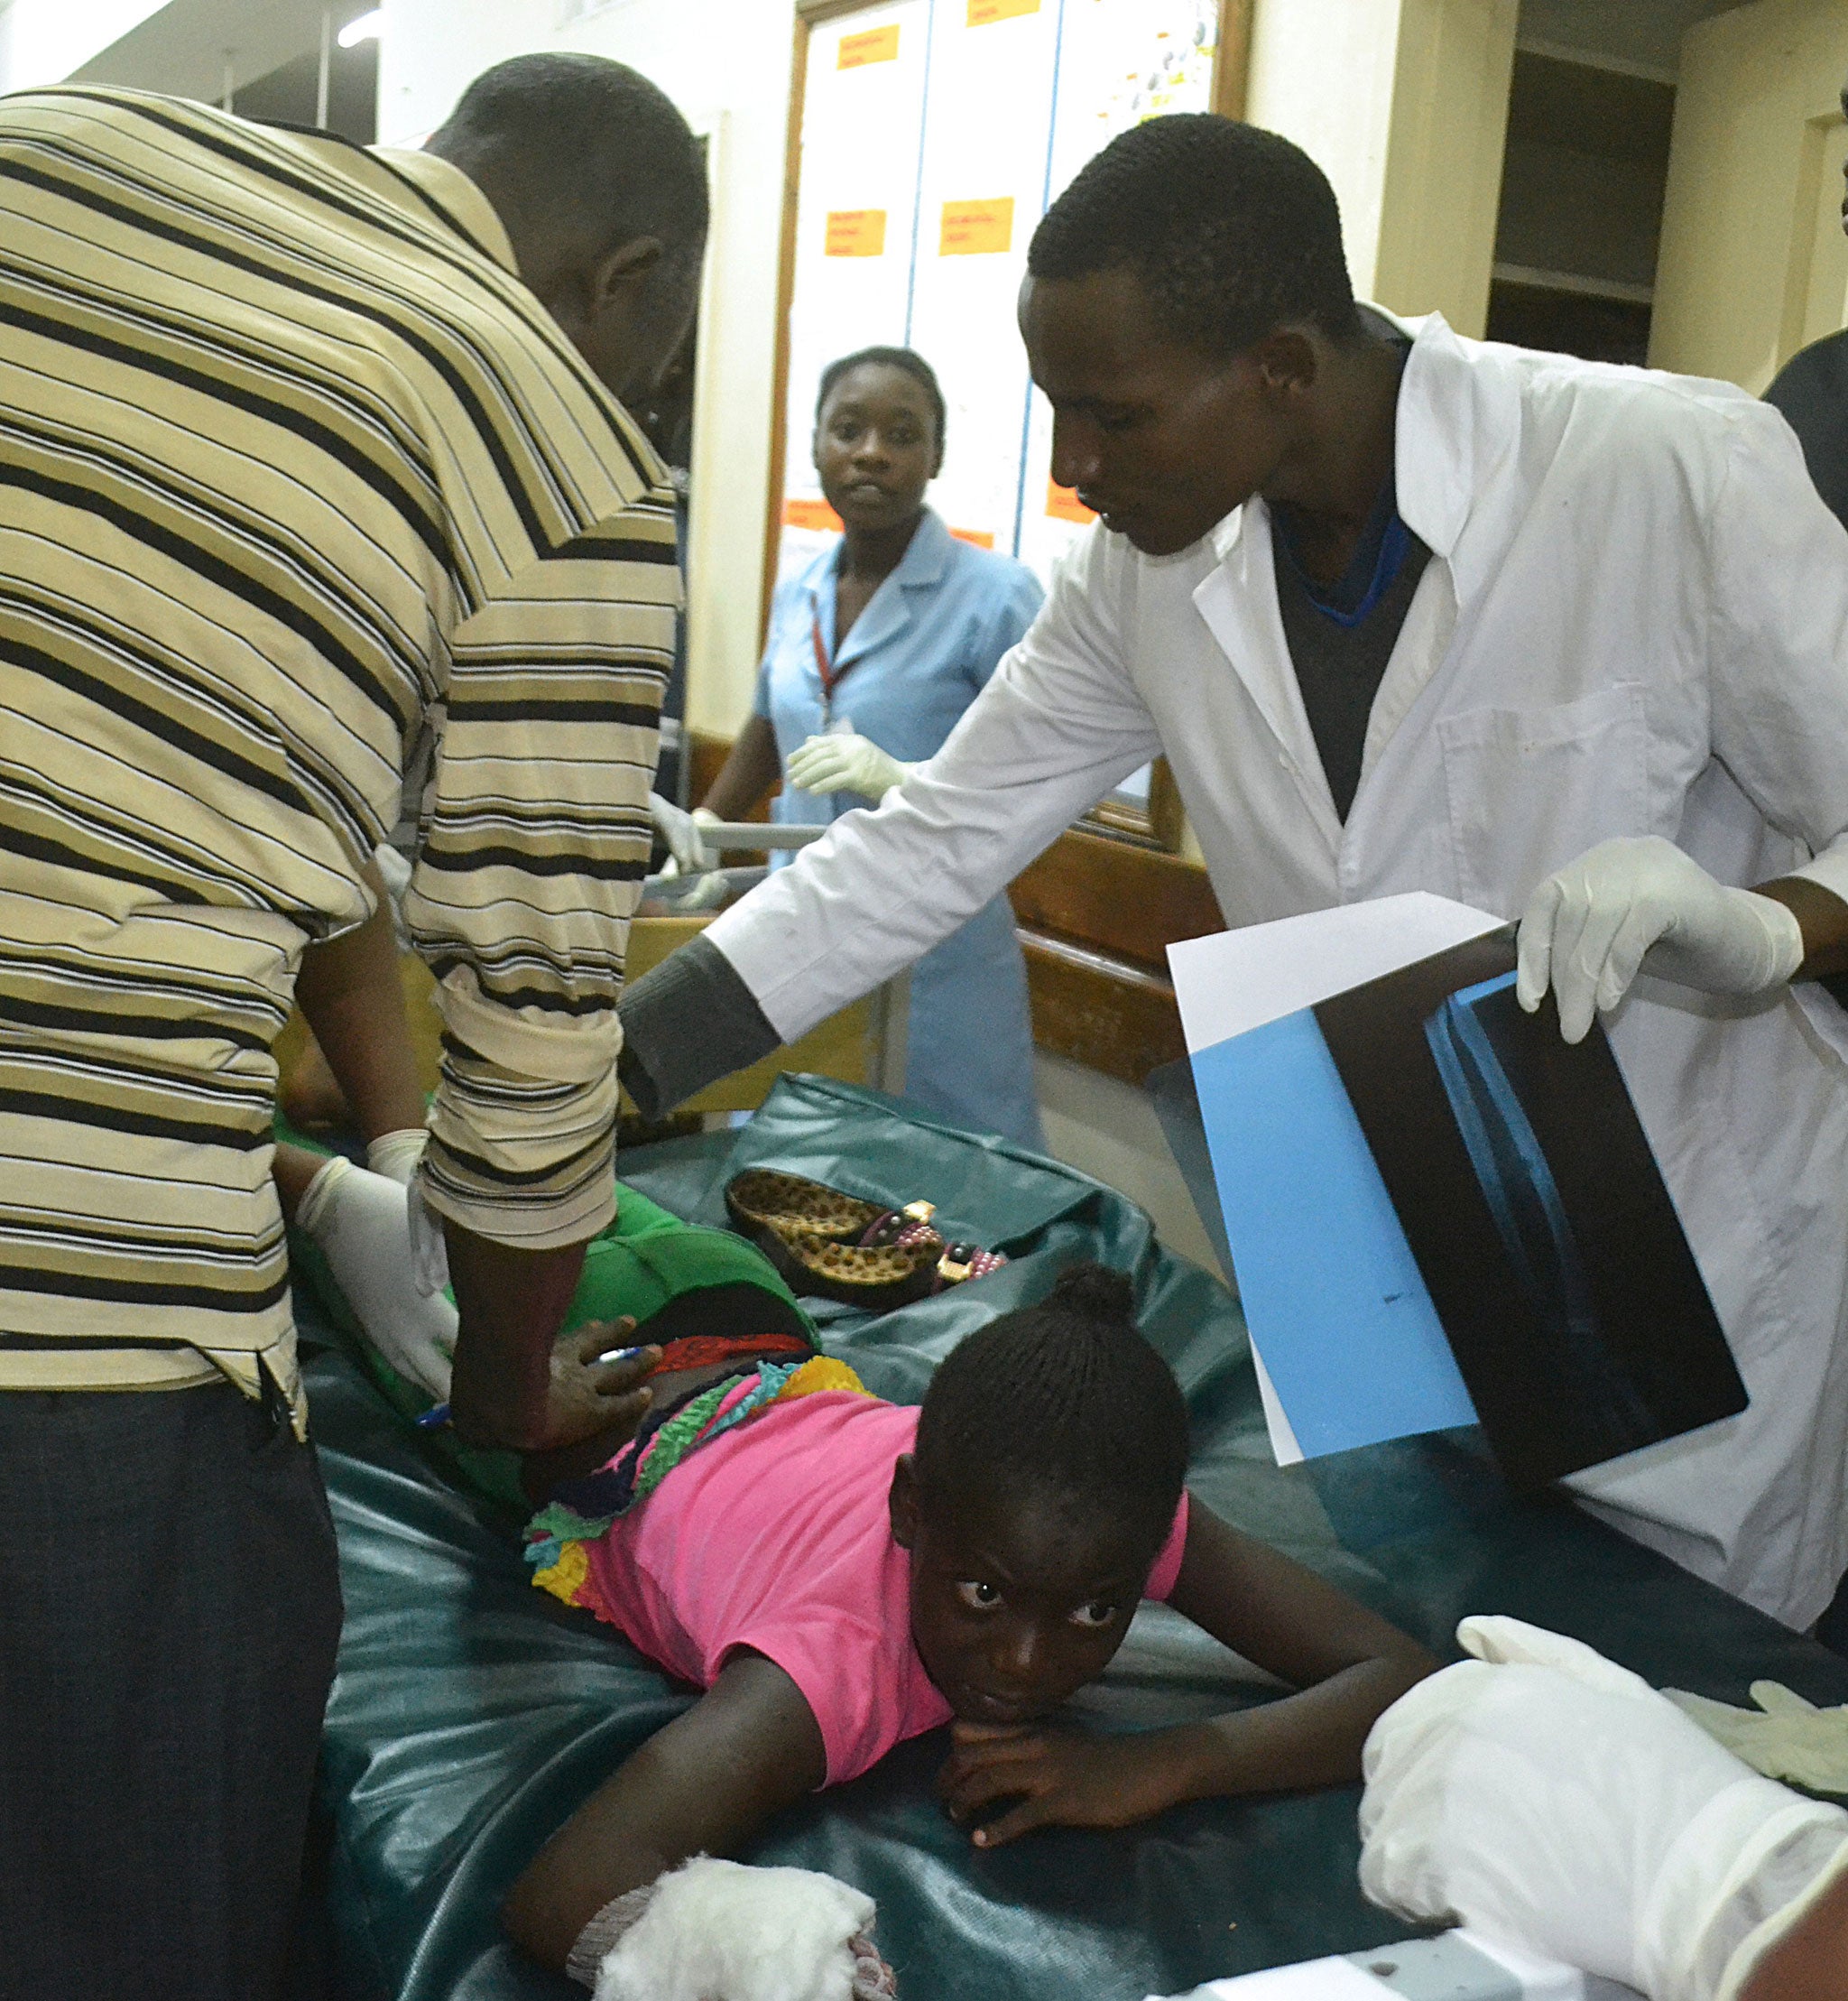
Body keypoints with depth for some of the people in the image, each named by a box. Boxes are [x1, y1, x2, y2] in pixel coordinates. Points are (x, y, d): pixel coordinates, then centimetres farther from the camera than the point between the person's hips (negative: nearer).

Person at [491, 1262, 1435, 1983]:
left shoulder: (1122, 1522, -41)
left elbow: (1406, 1678, -38)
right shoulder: (836, 1657, -54)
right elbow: (563, 1893, -67)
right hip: (631, 1468, -3)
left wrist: (1161, 1765, -53)